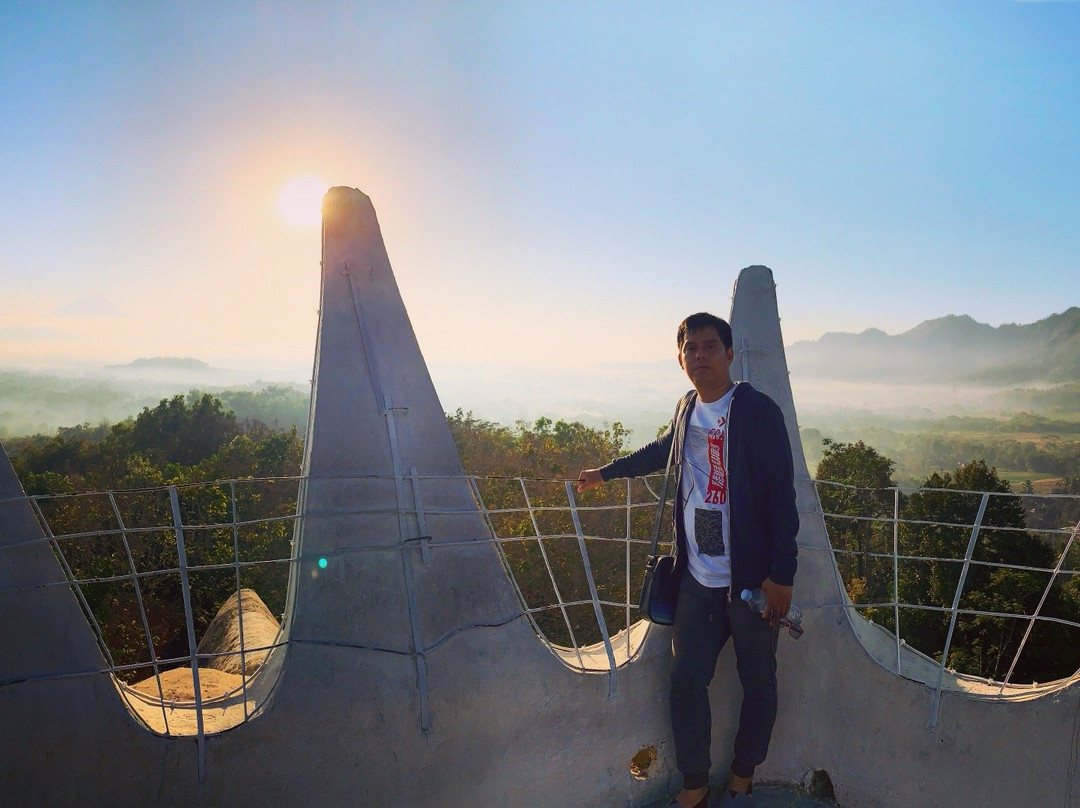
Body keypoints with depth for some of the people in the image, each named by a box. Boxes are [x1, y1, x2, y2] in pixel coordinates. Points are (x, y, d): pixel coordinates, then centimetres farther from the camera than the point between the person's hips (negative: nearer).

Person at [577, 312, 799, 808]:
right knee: (685, 679, 7)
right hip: (697, 578, 5)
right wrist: (606, 472, 36)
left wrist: (782, 574, -16)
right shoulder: (686, 410, 6)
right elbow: (662, 450, 27)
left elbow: (782, 494, -12)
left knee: (758, 684, 10)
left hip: (751, 578, -4)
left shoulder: (759, 411, -11)